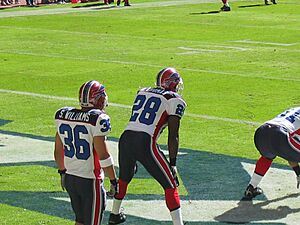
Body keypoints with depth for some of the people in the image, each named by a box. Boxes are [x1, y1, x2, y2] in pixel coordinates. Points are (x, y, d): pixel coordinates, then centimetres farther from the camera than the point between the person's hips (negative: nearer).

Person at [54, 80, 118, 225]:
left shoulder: (63, 115, 3)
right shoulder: (97, 119, -18)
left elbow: (58, 151, 12)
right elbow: (103, 155, -17)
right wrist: (113, 181, -8)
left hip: (69, 178, 6)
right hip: (90, 181, -6)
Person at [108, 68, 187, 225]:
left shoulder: (142, 92, 22)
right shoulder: (175, 101, 3)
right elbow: (173, 136, -1)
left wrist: (133, 158, 34)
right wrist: (172, 163, 4)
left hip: (125, 139, 6)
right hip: (145, 144, -6)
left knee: (124, 178, 31)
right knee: (170, 186, 6)